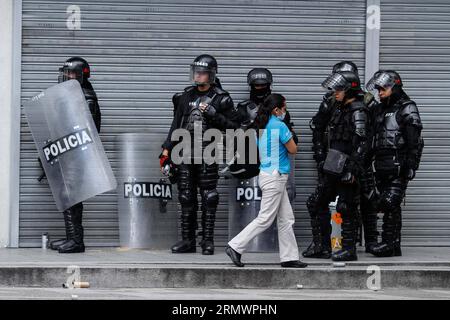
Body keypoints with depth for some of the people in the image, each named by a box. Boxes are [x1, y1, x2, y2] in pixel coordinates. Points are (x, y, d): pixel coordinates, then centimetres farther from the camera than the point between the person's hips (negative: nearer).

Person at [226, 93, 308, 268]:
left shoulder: (262, 127, 10)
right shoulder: (280, 126, -15)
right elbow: (293, 149, -8)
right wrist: (290, 137, 9)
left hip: (267, 174, 9)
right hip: (275, 177, -9)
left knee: (286, 219, 11)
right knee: (265, 219, -5)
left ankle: (289, 257, 13)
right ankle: (235, 247, -3)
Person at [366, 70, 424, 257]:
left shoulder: (407, 109, -4)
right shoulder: (379, 110, 18)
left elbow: (415, 141, -11)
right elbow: (372, 139, 23)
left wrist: (411, 166, -17)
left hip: (398, 166, -7)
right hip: (381, 165, 8)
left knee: (390, 203, -15)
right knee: (392, 206, 9)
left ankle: (389, 243, -12)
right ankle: (394, 246, 13)